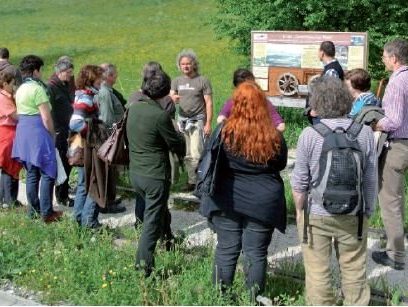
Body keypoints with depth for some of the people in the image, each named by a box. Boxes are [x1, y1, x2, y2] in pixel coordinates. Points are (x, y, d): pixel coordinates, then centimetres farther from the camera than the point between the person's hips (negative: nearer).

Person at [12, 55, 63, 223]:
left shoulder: (20, 89, 12)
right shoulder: (37, 89, -14)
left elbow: (20, 114, 14)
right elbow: (46, 118, -16)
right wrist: (53, 134, -3)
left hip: (23, 132, 9)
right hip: (38, 132, -9)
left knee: (31, 173, 12)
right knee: (48, 173, -3)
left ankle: (33, 211, 18)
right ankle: (46, 213, -3)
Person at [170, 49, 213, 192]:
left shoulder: (203, 81, -2)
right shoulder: (177, 81, 10)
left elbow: (209, 103, -4)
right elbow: (170, 98, -1)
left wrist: (208, 123, -10)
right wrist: (173, 98, -26)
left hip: (197, 121, -5)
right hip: (182, 120, 5)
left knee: (196, 154, -11)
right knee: (187, 155, 10)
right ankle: (192, 181, 20)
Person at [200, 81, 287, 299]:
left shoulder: (224, 132, -12)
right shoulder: (274, 137, -10)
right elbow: (281, 165, 7)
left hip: (227, 200, 0)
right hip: (263, 203, 0)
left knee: (226, 251, 11)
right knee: (256, 254, 9)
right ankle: (254, 300, 18)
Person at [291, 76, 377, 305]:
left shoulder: (309, 134, -13)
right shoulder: (364, 132, -8)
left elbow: (299, 182, -7)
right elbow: (371, 179, -1)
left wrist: (300, 210, 9)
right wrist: (369, 210, 13)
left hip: (316, 215, -1)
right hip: (353, 216, 2)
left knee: (318, 273, 12)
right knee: (355, 273, 15)